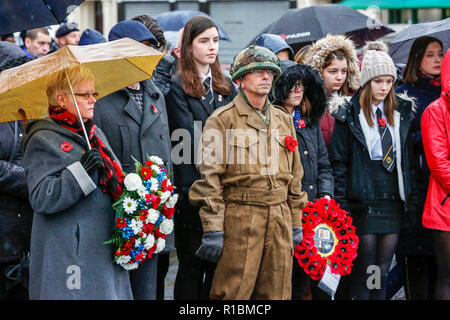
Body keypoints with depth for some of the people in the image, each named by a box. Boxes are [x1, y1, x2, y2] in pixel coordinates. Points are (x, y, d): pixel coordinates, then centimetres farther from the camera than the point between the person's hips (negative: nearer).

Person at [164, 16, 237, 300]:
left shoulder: (226, 85, 16)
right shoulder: (178, 87, -4)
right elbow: (192, 139, -10)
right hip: (193, 188, -5)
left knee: (219, 265, 6)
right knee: (192, 267, 0)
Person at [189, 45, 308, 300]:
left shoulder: (284, 120, 17)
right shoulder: (222, 120, -2)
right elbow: (209, 177, -6)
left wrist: (296, 222, 16)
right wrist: (212, 229, -12)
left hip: (279, 218, 5)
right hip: (240, 217, -5)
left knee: (277, 294, 7)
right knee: (233, 293, -6)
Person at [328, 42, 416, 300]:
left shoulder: (401, 113, 11)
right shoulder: (349, 114, -2)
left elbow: (408, 159, 14)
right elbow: (339, 161, -3)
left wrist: (411, 200, 8)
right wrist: (341, 205, -9)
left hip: (394, 201, 4)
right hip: (363, 203, -4)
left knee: (383, 271, 5)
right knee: (363, 271, -2)